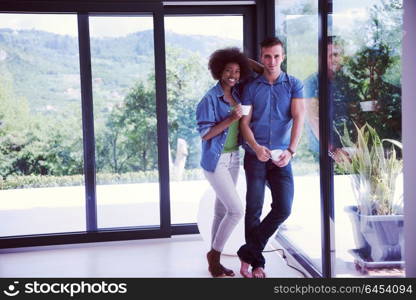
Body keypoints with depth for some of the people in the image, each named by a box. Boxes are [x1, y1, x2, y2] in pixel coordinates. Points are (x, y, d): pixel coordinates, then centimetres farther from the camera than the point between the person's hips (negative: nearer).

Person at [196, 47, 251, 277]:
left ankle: (214, 261, 22)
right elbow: (204, 134, -17)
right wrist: (230, 119, -23)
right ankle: (214, 254, 9)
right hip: (215, 160, -7)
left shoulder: (237, 94, 7)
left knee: (222, 211, 12)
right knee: (236, 210, -11)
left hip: (233, 158, 7)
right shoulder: (210, 98, -14)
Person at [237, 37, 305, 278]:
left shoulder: (294, 85, 4)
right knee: (254, 209, 1)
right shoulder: (252, 88, 6)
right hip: (255, 156, 0)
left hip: (281, 158, 0)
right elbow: (245, 124, 1)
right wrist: (256, 148, -18)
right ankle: (256, 262, 15)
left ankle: (248, 253, 9)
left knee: (283, 209, -7)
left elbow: (299, 118, -7)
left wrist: (291, 150, -22)